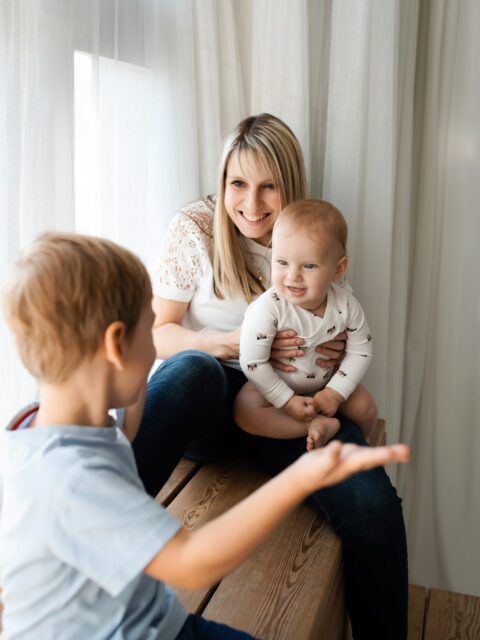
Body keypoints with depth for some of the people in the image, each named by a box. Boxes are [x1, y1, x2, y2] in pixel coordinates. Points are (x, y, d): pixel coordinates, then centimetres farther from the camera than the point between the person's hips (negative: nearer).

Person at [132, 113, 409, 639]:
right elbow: (157, 333, -2)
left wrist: (340, 354, -6)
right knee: (192, 369, -40)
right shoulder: (194, 229, -4)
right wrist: (228, 344, -18)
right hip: (204, 401, -2)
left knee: (373, 506, -24)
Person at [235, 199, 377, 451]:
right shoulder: (267, 308, -32)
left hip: (326, 383, 3)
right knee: (244, 412, -26)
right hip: (275, 386, -3)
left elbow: (360, 351, -7)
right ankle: (318, 425, -20)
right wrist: (287, 401, -21)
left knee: (366, 408, -9)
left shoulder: (345, 305, -20)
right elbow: (252, 362, -26)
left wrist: (334, 393, -15)